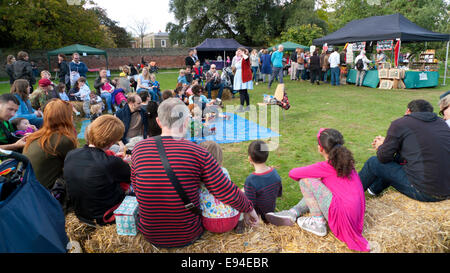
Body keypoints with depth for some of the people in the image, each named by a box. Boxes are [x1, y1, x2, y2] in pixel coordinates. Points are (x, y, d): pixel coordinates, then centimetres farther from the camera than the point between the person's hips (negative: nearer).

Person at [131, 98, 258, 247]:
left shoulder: (138, 149, -9)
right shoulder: (198, 154, -18)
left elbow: (136, 188, 5)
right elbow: (229, 194, -13)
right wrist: (248, 208, 6)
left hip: (149, 235, 3)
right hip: (187, 237, -2)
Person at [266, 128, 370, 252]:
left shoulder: (325, 167, -12)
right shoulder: (346, 161, 9)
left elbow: (293, 173, -8)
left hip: (343, 217, -9)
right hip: (356, 217, 9)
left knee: (305, 180, -9)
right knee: (314, 190, 22)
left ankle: (318, 222, 0)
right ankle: (293, 214, 12)